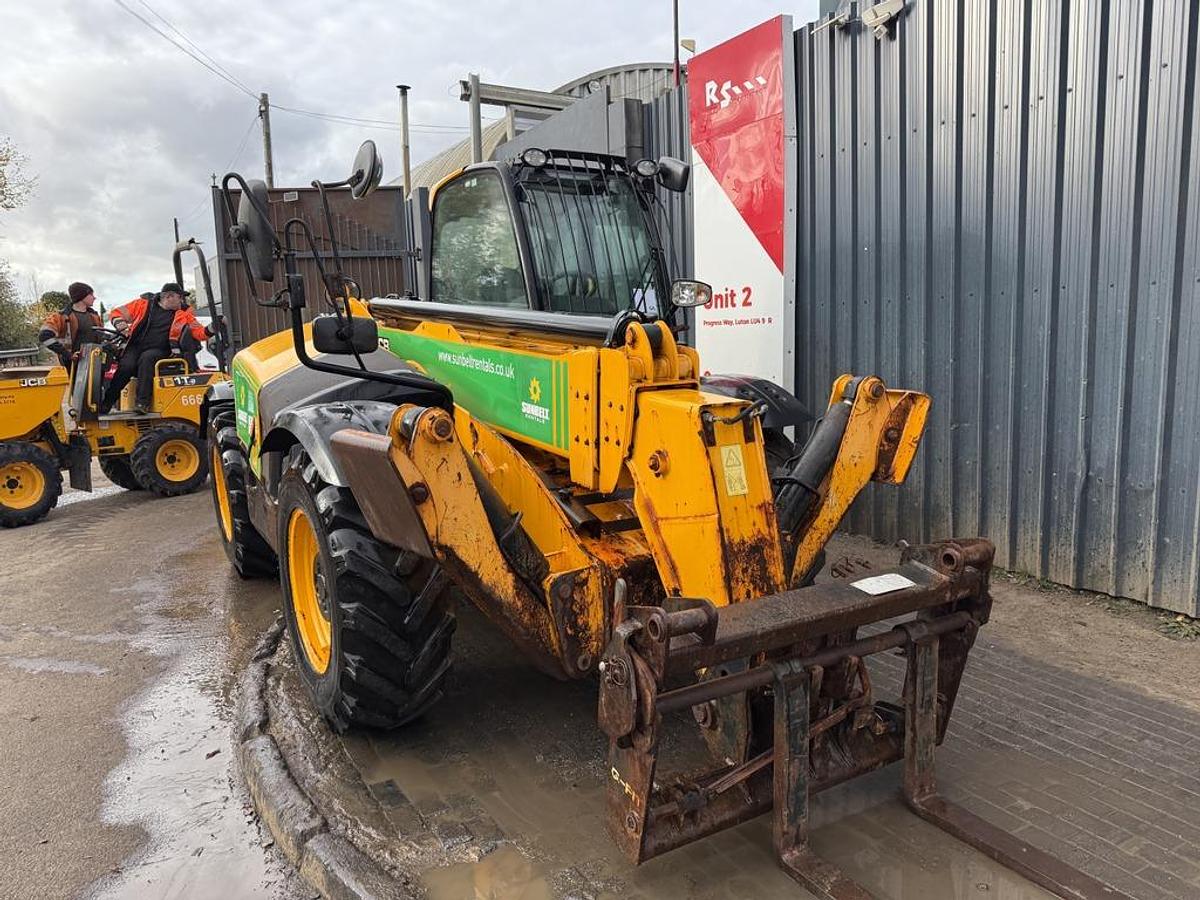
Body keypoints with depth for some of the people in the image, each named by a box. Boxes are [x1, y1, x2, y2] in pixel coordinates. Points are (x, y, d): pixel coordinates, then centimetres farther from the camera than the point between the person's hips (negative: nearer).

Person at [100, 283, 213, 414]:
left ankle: (143, 402, -38)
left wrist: (211, 328, -15)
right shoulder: (144, 305, 11)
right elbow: (117, 313, 17)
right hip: (135, 347, 1)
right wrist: (120, 324, -4)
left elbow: (200, 332, 5)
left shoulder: (183, 314, 12)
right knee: (126, 365, -26)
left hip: (158, 350, -1)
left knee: (146, 358, -33)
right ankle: (105, 404, -17)